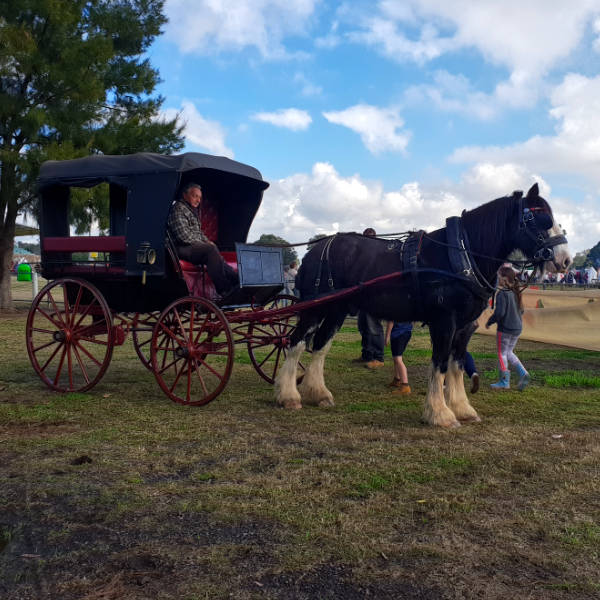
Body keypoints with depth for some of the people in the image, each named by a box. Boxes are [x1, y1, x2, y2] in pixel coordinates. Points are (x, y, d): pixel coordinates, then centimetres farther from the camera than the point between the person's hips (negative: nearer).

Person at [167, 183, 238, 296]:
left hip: (195, 246, 10)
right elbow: (184, 236, -18)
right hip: (182, 249, -10)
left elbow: (199, 232, 33)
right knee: (211, 249, -28)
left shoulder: (192, 210, 24)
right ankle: (224, 289, -33)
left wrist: (207, 241, 11)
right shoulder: (178, 208, -8)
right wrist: (205, 244, -11)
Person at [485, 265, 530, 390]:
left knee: (502, 354, 6)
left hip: (505, 329, -7)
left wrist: (489, 322, -9)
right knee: (509, 352, 21)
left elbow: (499, 313, -23)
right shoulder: (516, 293, 5)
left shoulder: (502, 294, -18)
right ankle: (523, 373, 8)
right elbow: (521, 311, 13)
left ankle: (504, 381, 13)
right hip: (517, 328, 8)